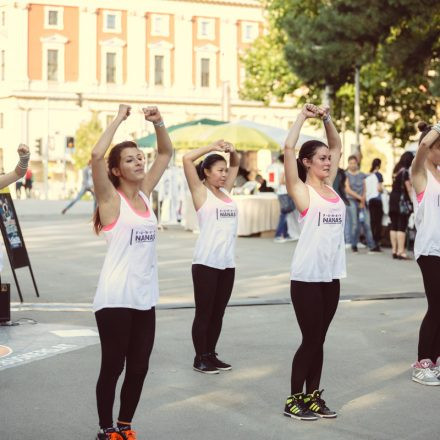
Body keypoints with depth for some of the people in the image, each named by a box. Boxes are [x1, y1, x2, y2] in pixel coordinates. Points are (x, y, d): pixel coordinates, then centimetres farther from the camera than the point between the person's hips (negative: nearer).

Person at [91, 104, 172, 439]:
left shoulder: (145, 192, 10)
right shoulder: (111, 198, -7)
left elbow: (166, 153, 16)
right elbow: (96, 154, -23)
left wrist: (158, 123, 1)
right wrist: (120, 119, -16)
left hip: (145, 297, 6)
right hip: (115, 298, -6)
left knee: (139, 368, 11)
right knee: (113, 367, 3)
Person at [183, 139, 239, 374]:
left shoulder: (225, 191, 14)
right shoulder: (201, 191, -3)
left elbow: (235, 165, 27)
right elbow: (187, 159, -14)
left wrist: (231, 151, 7)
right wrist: (213, 147, -8)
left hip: (228, 263, 6)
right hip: (206, 262, -6)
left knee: (218, 313, 12)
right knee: (204, 312, 1)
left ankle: (211, 354, 22)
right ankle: (200, 358, 10)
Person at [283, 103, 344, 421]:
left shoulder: (330, 186, 11)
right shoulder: (302, 190, -6)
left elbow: (337, 146, 20)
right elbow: (289, 149, -17)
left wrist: (327, 119, 9)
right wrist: (303, 117, -8)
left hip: (331, 276, 6)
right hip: (307, 277, -6)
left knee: (319, 339, 12)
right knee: (311, 340, -2)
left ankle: (312, 396, 21)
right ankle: (294, 400, 10)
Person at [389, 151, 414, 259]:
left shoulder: (396, 170, 12)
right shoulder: (405, 171, -12)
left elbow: (395, 185, 11)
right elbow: (409, 188, -12)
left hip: (393, 198, 8)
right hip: (402, 200, -8)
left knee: (394, 226, 9)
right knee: (402, 227, -7)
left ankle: (394, 250, 12)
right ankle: (400, 251, -10)